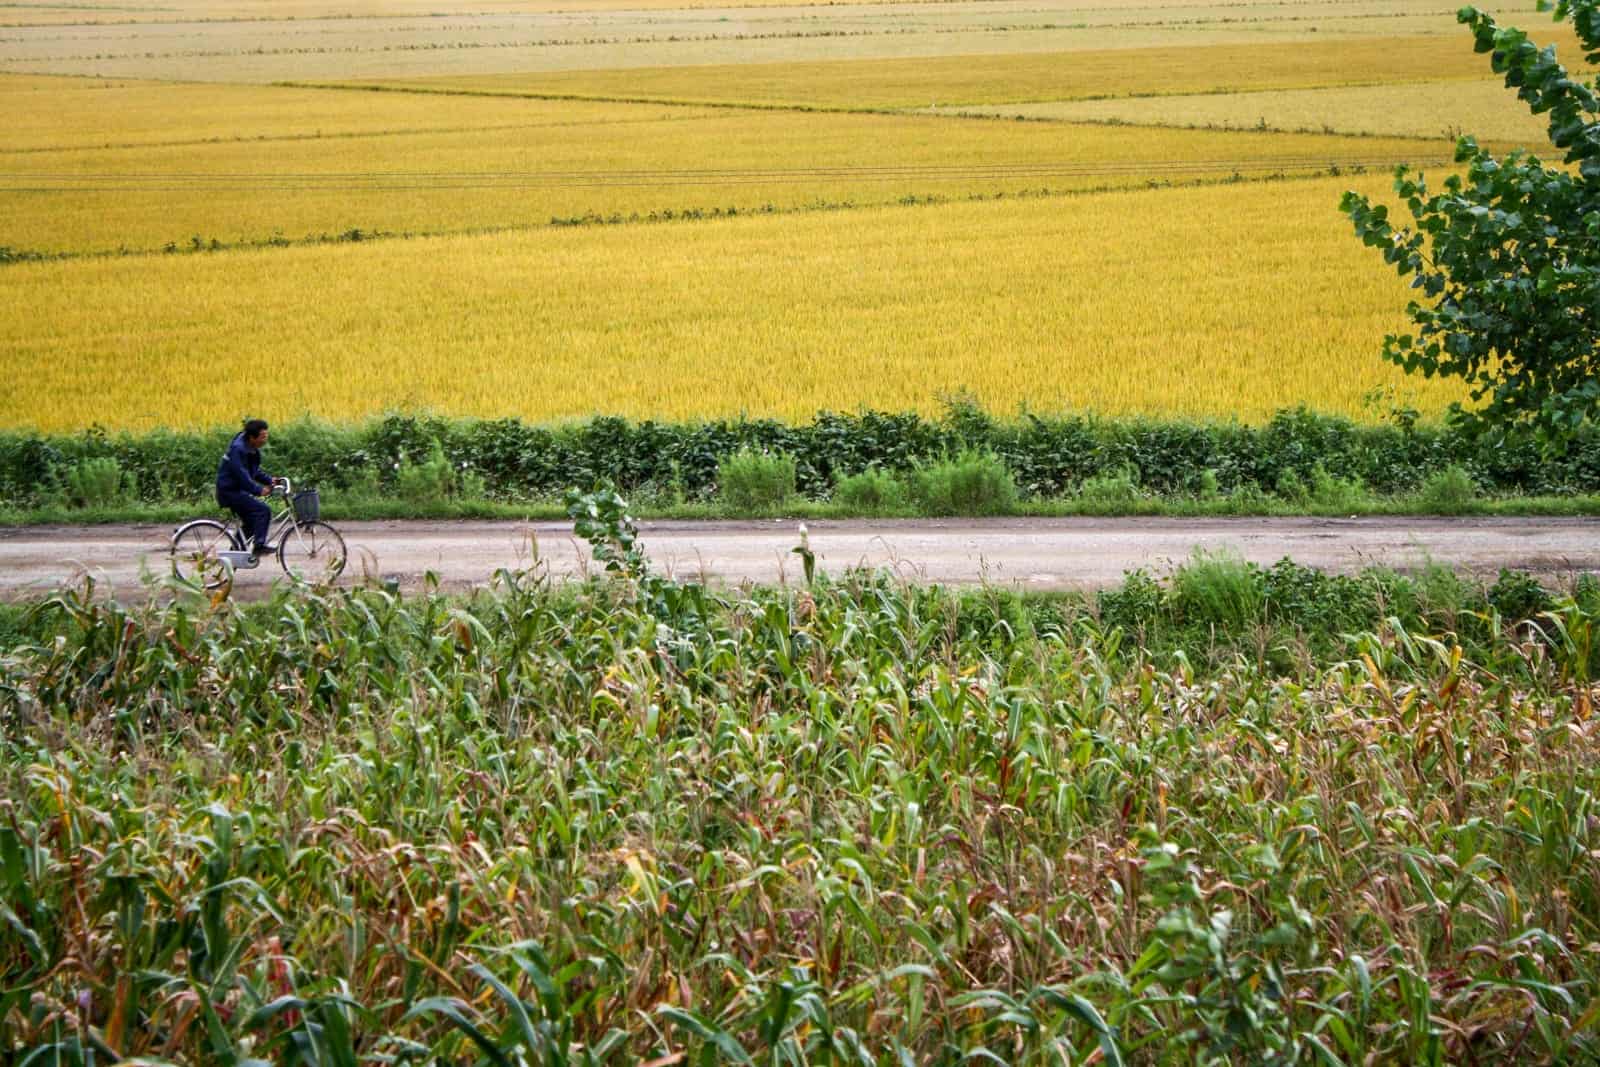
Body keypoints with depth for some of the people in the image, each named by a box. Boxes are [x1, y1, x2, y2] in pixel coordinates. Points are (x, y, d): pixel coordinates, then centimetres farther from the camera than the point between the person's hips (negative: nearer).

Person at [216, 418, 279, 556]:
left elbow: (255, 471, 21)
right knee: (263, 511, -19)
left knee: (251, 521, 16)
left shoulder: (253, 450, 10)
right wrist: (258, 490, -29)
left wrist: (269, 480, 7)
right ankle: (259, 545, -18)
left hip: (238, 490, 10)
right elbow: (241, 474, -27)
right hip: (230, 491, -10)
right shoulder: (238, 449, -21)